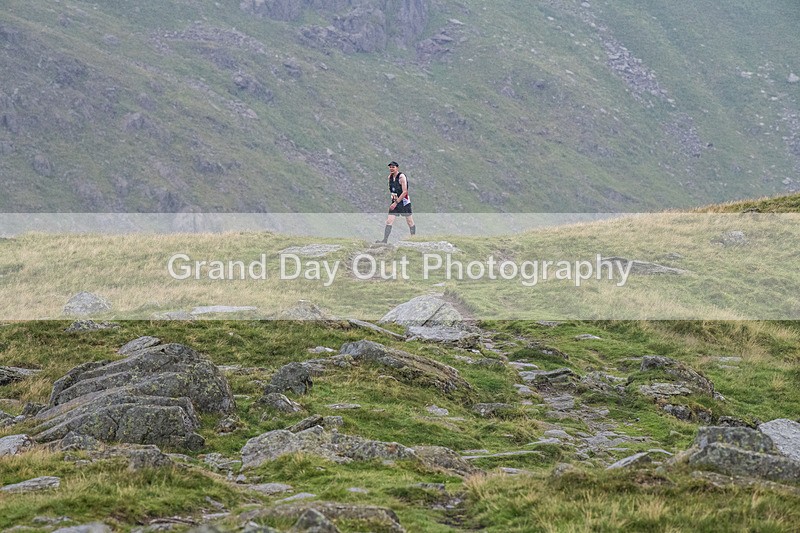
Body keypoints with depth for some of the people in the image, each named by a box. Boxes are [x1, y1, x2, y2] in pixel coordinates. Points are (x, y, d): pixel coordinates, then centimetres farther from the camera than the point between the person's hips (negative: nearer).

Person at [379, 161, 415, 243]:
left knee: (410, 222, 3)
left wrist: (396, 203, -21)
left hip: (404, 202, -6)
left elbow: (405, 192, -18)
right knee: (389, 221, -6)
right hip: (394, 202, 6)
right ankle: (385, 240, -9)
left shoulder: (401, 176, -14)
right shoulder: (390, 177, 8)